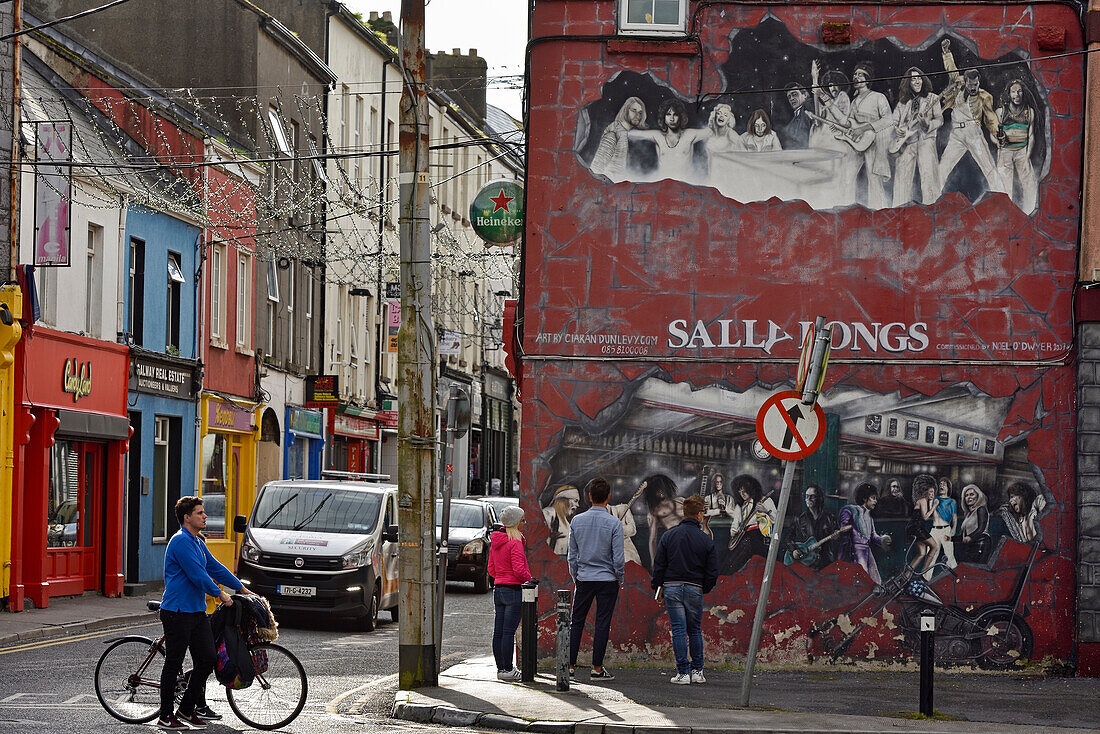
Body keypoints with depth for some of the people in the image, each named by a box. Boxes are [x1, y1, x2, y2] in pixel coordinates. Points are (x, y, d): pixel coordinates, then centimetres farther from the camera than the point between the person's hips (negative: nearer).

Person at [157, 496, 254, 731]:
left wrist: (242, 589, 24)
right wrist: (220, 594, -8)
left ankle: (188, 709, 15)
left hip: (197, 612, 9)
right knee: (173, 665, -2)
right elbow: (197, 574, -18)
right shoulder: (181, 541, -15)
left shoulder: (198, 542, 16)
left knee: (207, 659, 5)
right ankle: (166, 718, 5)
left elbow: (216, 568, 23)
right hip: (177, 612, -9)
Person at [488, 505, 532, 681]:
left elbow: (491, 570, 17)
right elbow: (519, 569, -20)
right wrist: (529, 580, -3)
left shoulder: (495, 542, 12)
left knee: (498, 632, 9)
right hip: (513, 590, -8)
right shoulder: (515, 543, -14)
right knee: (509, 632, -5)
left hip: (498, 589, 8)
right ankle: (507, 669, -2)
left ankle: (500, 668, 14)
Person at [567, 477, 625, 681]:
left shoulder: (577, 521, -1)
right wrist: (620, 578, 6)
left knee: (577, 622, 9)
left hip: (584, 580, 3)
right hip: (607, 579, -3)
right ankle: (597, 668, 4)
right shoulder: (614, 523, -10)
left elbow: (572, 555, 4)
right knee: (602, 623, 2)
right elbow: (618, 558, -10)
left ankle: (571, 666, 8)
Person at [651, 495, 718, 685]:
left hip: (672, 588, 0)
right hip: (694, 589, 0)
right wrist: (705, 589, 16)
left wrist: (656, 585, 12)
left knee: (678, 631, 0)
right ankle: (697, 671, 15)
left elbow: (659, 565, 1)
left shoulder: (669, 536, 0)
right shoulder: (705, 540, -2)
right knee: (695, 630, 13)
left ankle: (683, 672, -3)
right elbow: (712, 571, 0)